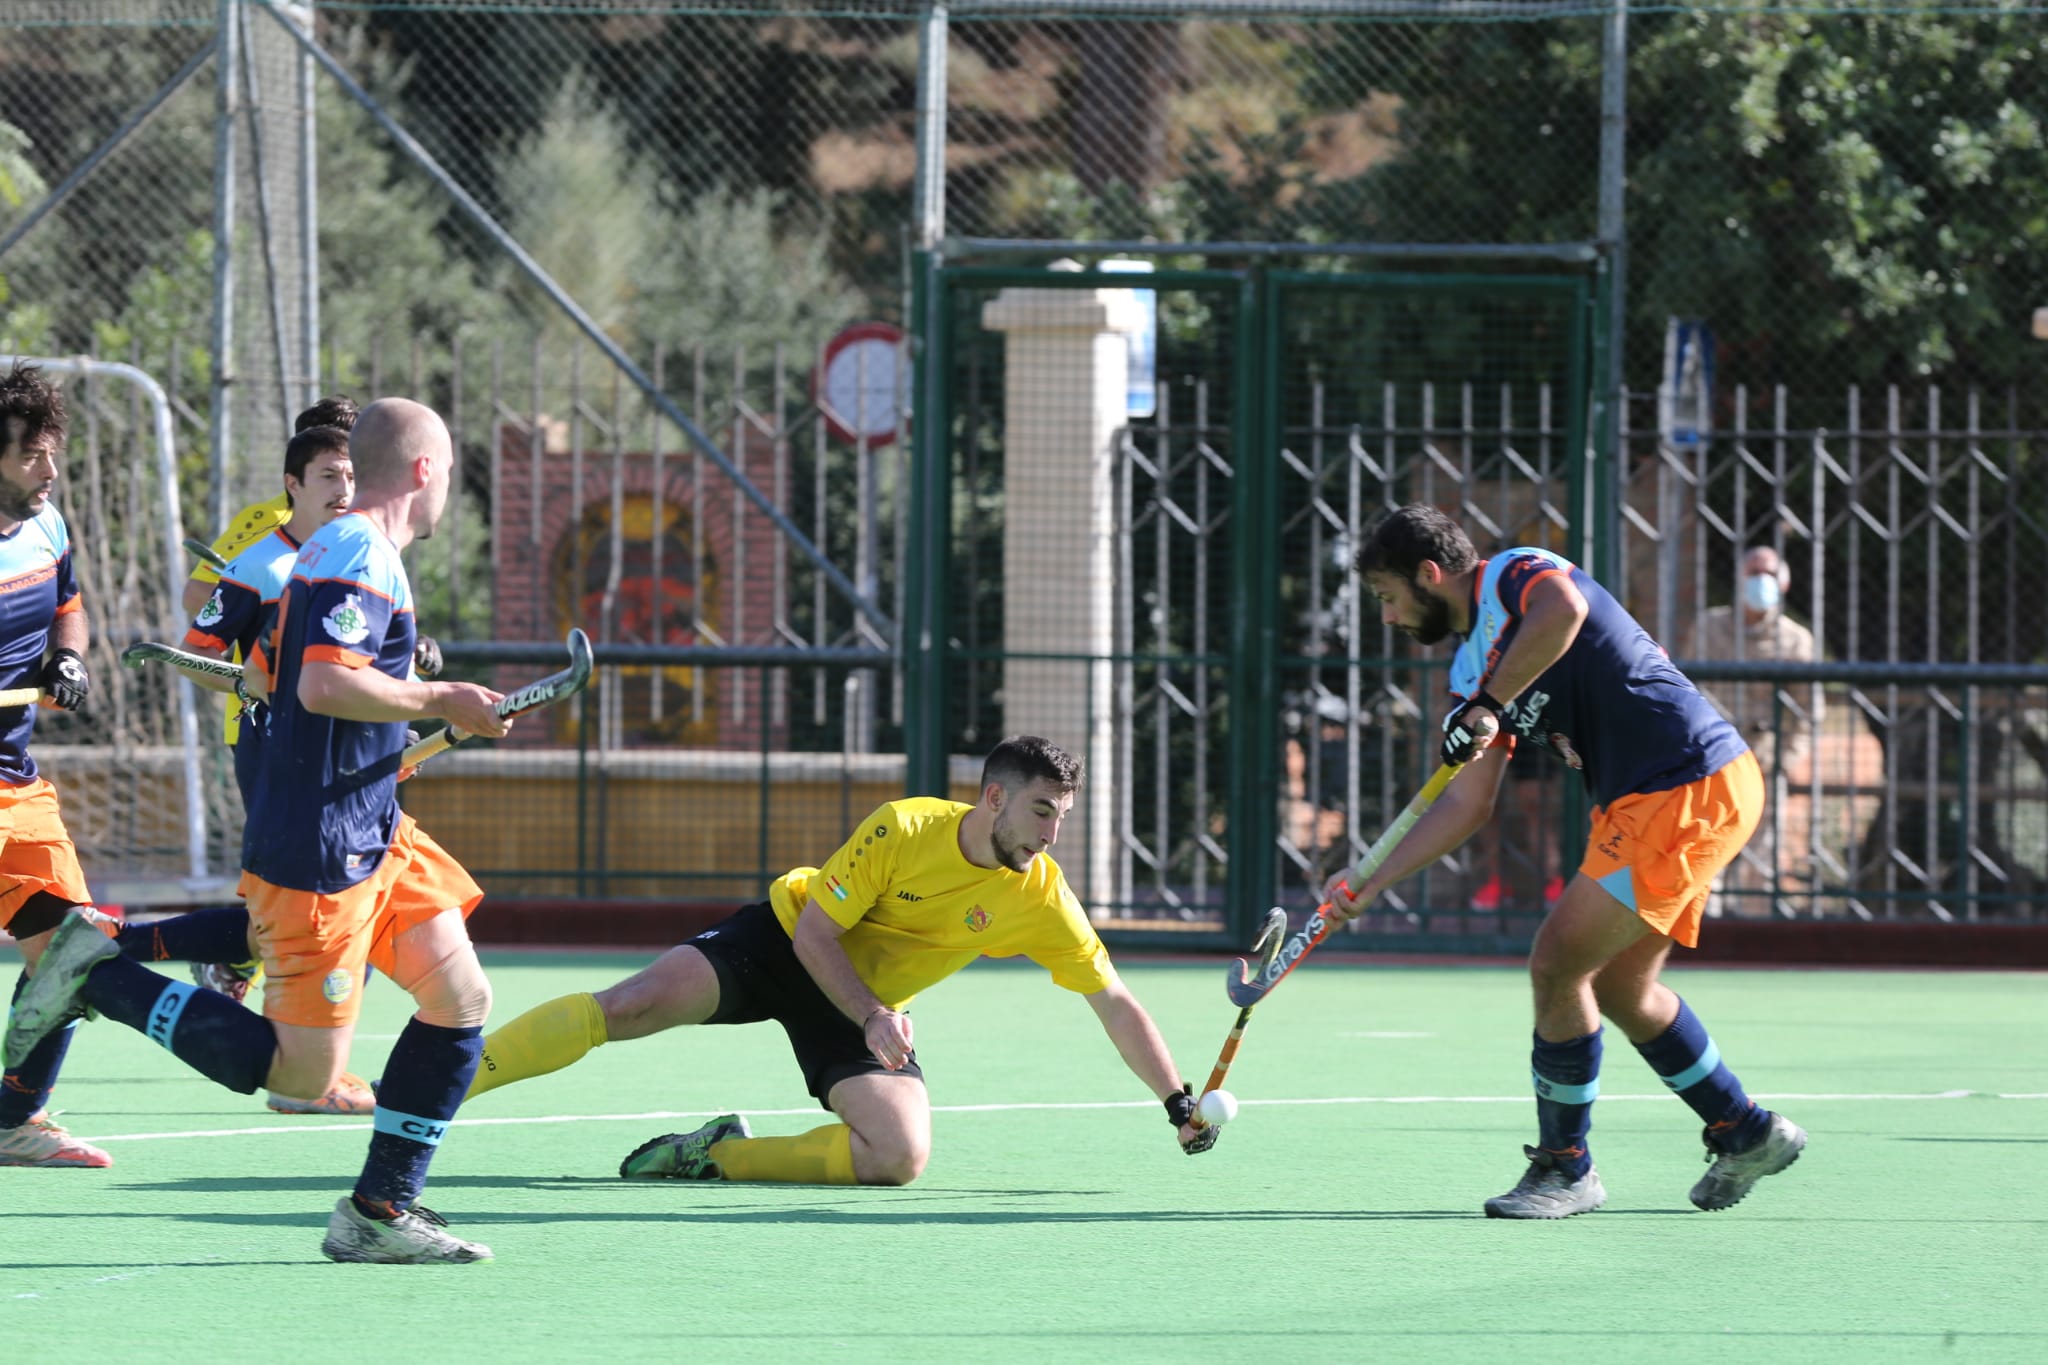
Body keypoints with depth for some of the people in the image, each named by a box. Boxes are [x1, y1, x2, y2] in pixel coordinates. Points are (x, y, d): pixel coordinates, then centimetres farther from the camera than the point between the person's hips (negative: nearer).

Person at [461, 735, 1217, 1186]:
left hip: (871, 1003, 3)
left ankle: (718, 1156, -5)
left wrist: (1181, 1105, -11)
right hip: (786, 943, -3)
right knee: (631, 1005, -24)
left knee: (901, 1156, -22)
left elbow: (1115, 1004, -7)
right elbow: (814, 933, -18)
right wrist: (870, 1018, -32)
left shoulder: (1042, 899, -15)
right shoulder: (902, 829, -23)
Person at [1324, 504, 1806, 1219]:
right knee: (1618, 987, 18)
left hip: (1689, 794, -10)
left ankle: (1565, 1167, 3)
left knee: (1558, 963, -9)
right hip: (1635, 807, 10)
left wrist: (1489, 705, -27)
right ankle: (1747, 1133, 33)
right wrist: (1368, 883, 14)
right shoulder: (1472, 669, 16)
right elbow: (1469, 804, 18)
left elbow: (1565, 610, -36)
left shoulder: (1516, 576, -10)